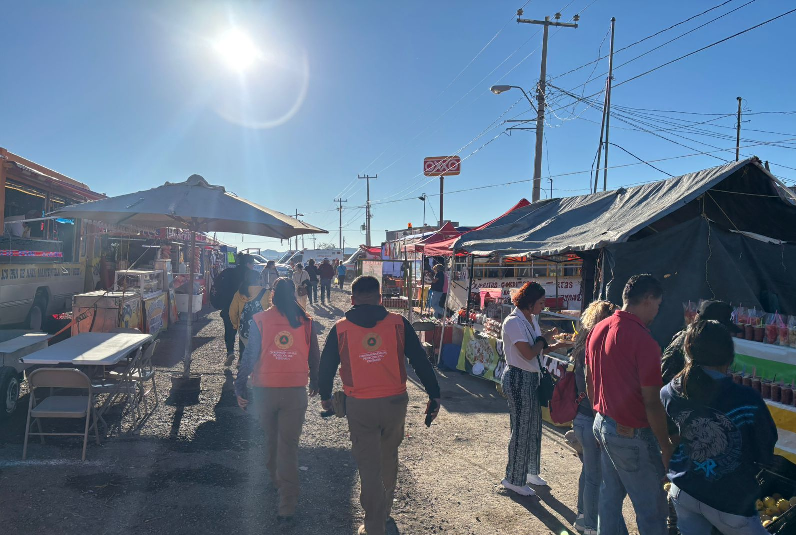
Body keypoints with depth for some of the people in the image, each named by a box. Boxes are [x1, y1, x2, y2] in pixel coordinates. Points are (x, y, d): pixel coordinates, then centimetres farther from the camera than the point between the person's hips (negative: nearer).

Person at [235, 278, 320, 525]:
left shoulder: (259, 320, -5)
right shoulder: (306, 322, -1)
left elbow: (249, 355, -4)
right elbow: (314, 357, 7)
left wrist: (240, 387, 3)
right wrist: (315, 383, 22)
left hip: (265, 391, 0)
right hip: (295, 393, 0)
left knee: (270, 439, 23)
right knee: (289, 446, 4)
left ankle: (276, 480, 44)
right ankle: (287, 507, 4)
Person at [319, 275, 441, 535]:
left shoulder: (340, 330, -3)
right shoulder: (398, 324, -4)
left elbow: (326, 367, 5)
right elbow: (420, 361, -4)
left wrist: (325, 396, 22)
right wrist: (434, 396, 4)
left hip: (359, 406, -1)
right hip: (395, 402, 2)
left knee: (369, 465, 10)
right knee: (389, 457, 24)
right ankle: (384, 510, 44)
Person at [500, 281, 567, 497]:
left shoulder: (532, 319, 10)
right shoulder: (514, 322, -19)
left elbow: (538, 348, 13)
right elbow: (528, 353, -24)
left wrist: (554, 346, -2)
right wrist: (542, 341, -8)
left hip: (531, 377, 9)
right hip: (518, 378, -9)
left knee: (534, 426, 18)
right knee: (521, 429, 0)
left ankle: (530, 471, 35)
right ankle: (514, 479, 15)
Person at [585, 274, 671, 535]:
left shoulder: (597, 330, 2)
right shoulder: (644, 341, -23)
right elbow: (651, 403, -20)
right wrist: (666, 447, -9)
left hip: (603, 424, 8)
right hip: (632, 435, -8)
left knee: (610, 494, 22)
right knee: (651, 508, 7)